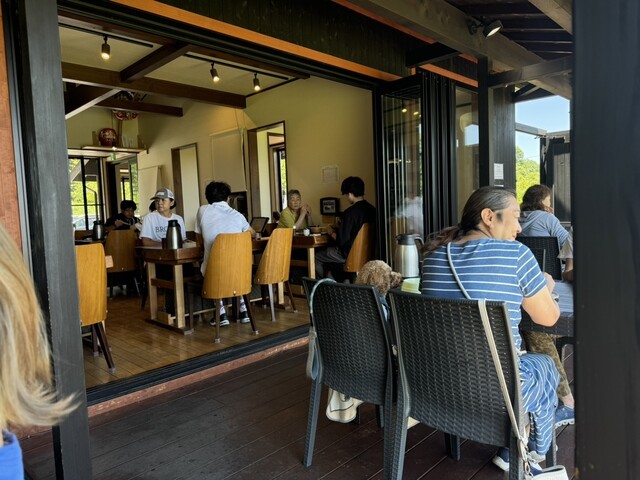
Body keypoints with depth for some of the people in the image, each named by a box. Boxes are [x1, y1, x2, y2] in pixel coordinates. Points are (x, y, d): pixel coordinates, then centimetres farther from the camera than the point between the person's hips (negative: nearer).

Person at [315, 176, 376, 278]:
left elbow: (341, 240, -20)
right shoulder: (372, 210, 0)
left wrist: (331, 232, -1)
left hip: (349, 254, -8)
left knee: (316, 257, 10)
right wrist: (337, 229, 18)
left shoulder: (350, 212, -22)